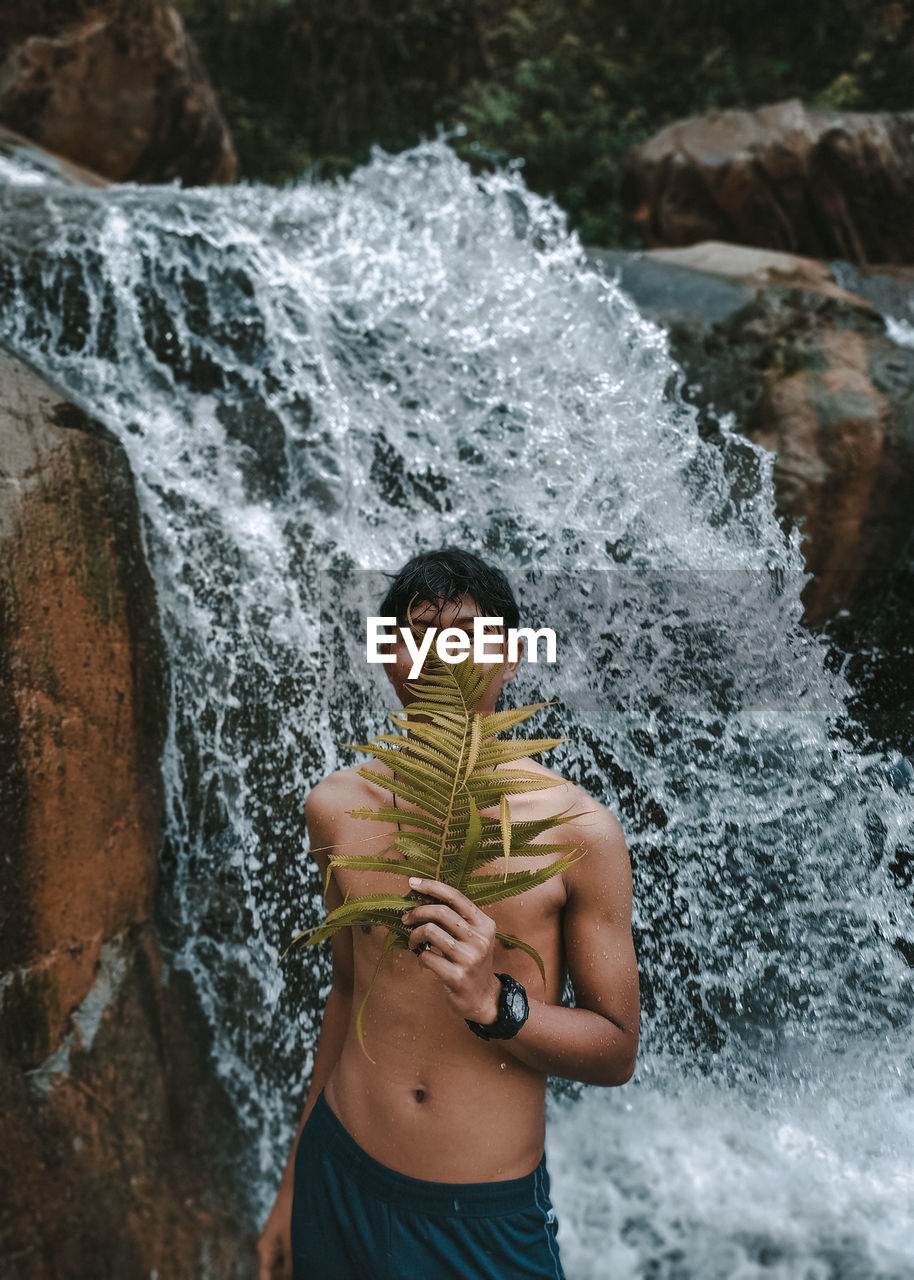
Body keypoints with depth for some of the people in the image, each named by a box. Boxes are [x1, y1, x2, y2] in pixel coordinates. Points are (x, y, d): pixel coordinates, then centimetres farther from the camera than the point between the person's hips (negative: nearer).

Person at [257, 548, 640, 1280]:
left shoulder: (577, 829, -15)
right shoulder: (337, 807, -4)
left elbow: (617, 1052, -7)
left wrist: (493, 1001, -26)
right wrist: (292, 1188, 15)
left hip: (488, 1217, -2)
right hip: (339, 1181, 3)